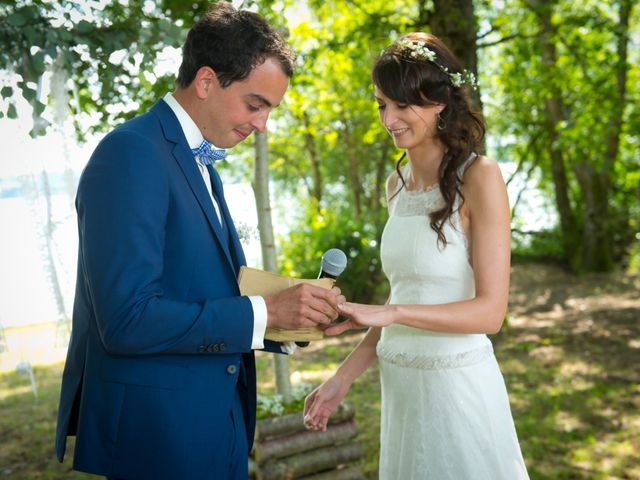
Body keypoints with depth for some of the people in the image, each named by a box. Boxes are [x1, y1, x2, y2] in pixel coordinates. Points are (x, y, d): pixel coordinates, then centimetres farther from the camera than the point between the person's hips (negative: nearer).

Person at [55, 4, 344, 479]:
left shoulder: (201, 166, 11)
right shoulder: (131, 154, -17)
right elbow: (126, 319, -24)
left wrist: (293, 309, -1)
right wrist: (264, 311, -20)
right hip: (156, 435, -8)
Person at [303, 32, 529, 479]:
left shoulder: (479, 177, -12)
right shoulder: (397, 183, 7)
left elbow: (490, 311, -15)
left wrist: (389, 313, -25)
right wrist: (344, 376, 7)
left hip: (460, 386, -6)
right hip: (399, 386, 6)